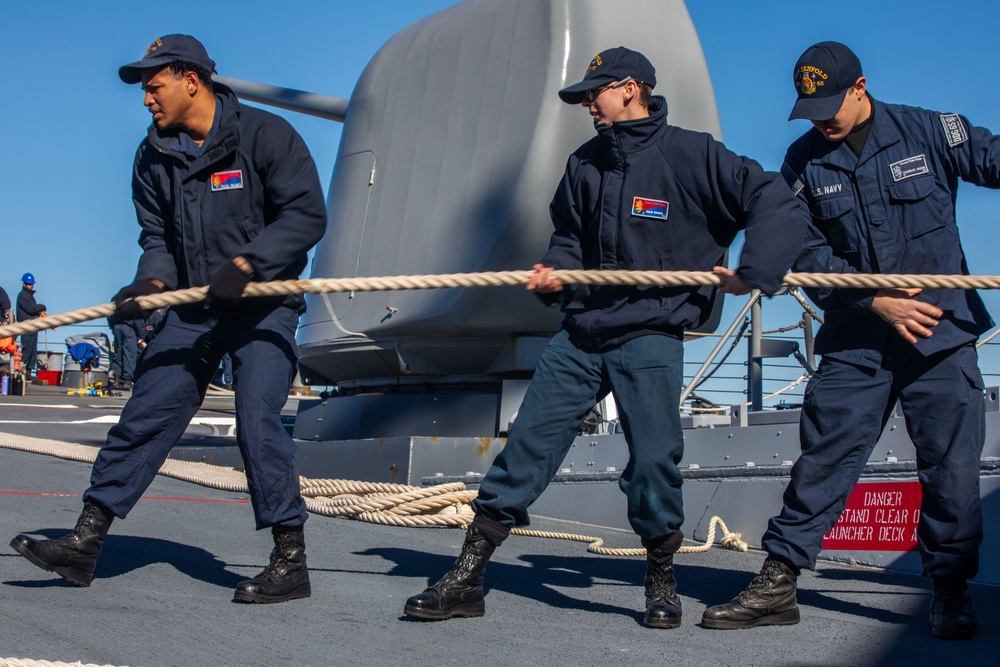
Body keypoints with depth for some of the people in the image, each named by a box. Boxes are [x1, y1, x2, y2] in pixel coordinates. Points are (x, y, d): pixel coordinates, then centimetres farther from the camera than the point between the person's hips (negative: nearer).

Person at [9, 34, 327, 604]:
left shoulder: (265, 135, -11)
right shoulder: (156, 157, 7)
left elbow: (307, 215, -15)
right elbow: (158, 237, 8)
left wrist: (245, 263, -26)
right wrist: (151, 284, -13)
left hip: (264, 306, -5)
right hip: (193, 307, 6)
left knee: (257, 421, -16)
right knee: (145, 413, 2)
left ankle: (292, 561, -6)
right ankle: (85, 543, 8)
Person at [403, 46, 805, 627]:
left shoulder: (692, 155, -3)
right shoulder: (586, 164, 14)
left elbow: (775, 202, -6)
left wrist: (755, 272, -14)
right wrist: (553, 275, 2)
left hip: (650, 335, -5)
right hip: (580, 332, 5)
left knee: (654, 460, -5)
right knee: (528, 444, 0)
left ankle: (662, 583, 19)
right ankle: (466, 579, 3)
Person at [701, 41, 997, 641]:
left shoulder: (929, 132, -2)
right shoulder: (803, 161, 3)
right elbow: (806, 254, -2)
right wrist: (875, 300, -13)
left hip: (942, 332, -1)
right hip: (854, 340, 1)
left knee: (952, 464, 1)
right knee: (823, 457, 0)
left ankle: (951, 591, 15)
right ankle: (778, 582, 5)